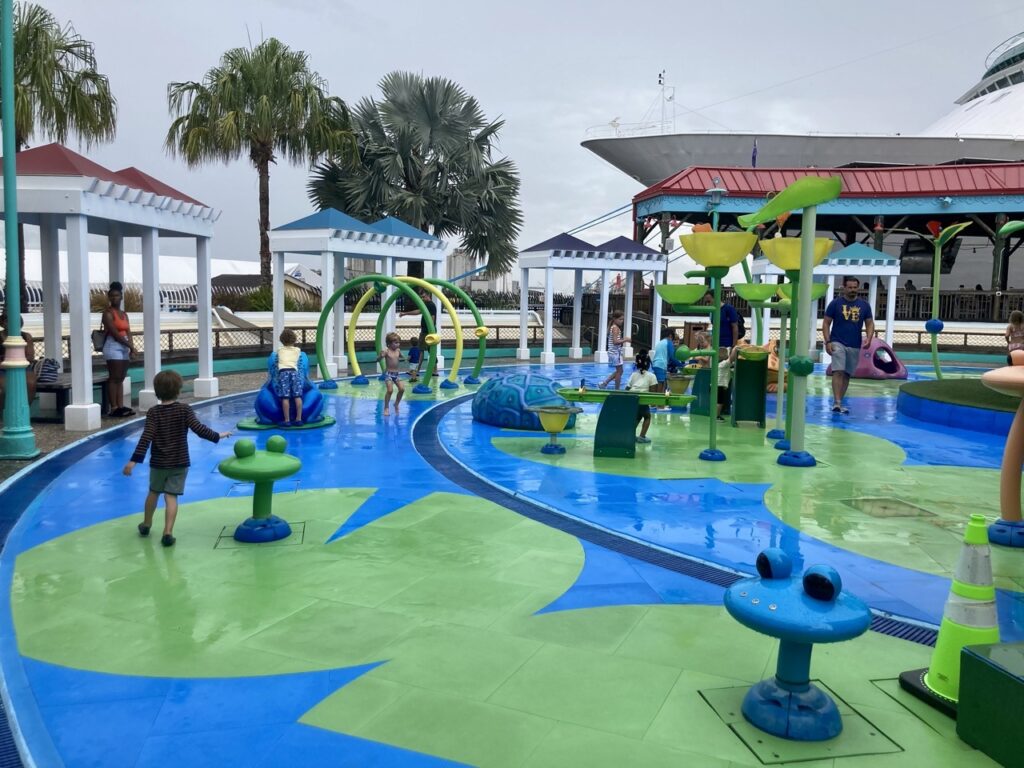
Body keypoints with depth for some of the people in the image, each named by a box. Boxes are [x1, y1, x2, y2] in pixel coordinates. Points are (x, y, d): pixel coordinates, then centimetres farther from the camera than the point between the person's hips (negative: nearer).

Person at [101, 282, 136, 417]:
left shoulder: (124, 314, 16)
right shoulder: (108, 313, -7)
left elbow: (128, 332, 8)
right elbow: (115, 333, -15)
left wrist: (131, 347, -7)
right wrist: (130, 346, -15)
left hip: (124, 347, 7)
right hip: (113, 347, -7)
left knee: (121, 379, 7)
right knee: (114, 378, -7)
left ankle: (121, 406, 8)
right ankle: (114, 408, -7)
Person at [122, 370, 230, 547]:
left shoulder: (153, 412, -8)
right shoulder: (184, 410, -9)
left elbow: (146, 438, -16)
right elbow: (199, 429, -17)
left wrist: (134, 460, -17)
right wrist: (217, 436, -4)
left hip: (158, 462, 1)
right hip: (180, 462, -1)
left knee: (154, 492, 20)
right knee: (171, 496, -1)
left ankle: (146, 524, 39)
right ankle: (168, 533, -8)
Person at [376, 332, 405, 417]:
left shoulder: (398, 350, 5)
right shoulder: (386, 351, -12)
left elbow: (401, 357, 27)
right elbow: (378, 360, -17)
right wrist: (381, 356, -36)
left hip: (396, 373, 6)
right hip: (388, 373, -6)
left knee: (402, 389, -2)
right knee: (390, 390, -16)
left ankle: (396, 404, 21)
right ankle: (386, 408, -2)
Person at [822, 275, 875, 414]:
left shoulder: (864, 305, 5)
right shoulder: (835, 303, -2)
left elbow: (870, 323, 9)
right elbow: (826, 323, -1)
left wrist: (869, 337, -11)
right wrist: (827, 342, -11)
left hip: (855, 346, 4)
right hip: (838, 343, -4)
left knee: (847, 374, 9)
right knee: (838, 372, -16)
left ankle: (840, 402, 18)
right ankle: (836, 403, -19)